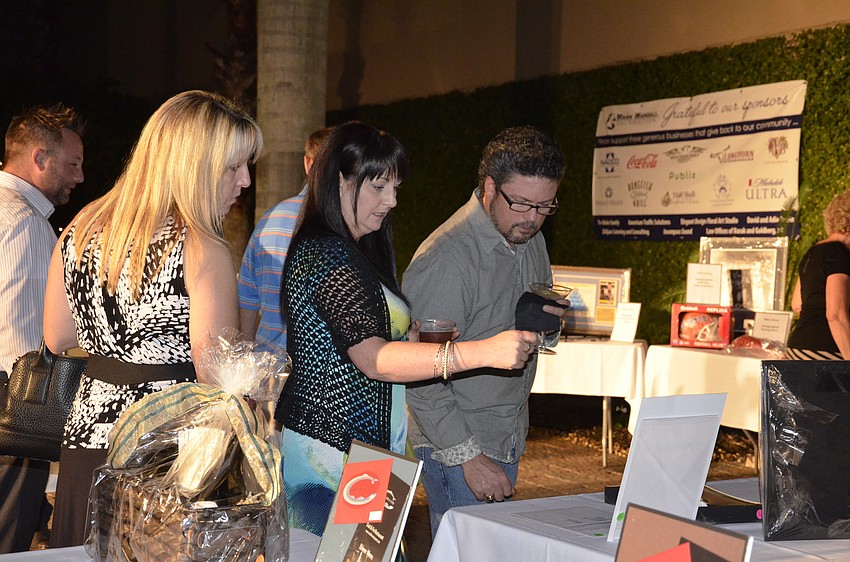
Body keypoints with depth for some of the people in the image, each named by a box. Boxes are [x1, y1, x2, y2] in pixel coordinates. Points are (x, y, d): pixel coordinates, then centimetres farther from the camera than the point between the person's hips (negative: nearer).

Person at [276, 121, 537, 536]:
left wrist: (415, 334, 6)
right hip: (330, 451, -10)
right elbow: (372, 358, -27)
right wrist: (484, 352, -34)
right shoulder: (323, 253, -16)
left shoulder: (354, 252, 18)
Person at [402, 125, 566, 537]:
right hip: (456, 445, -8)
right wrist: (469, 456, -23)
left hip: (508, 441, 8)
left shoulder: (529, 238, 6)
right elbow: (421, 376, -22)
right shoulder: (445, 259, -22)